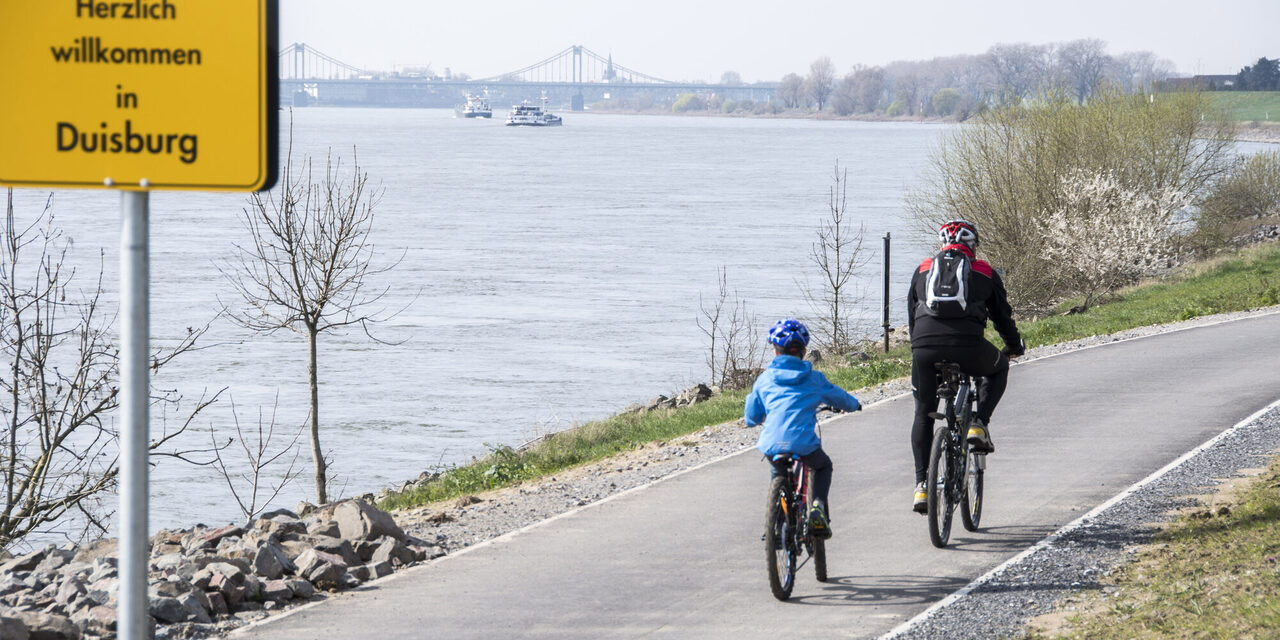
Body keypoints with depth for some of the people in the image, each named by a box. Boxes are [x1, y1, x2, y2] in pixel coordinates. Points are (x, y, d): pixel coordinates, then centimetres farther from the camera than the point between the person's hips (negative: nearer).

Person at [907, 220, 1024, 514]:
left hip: (925, 346, 2)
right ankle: (979, 425, 13)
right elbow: (1003, 315, 26)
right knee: (998, 368, 32)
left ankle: (921, 485, 8)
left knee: (923, 415, 19)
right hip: (967, 344, -2)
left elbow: (911, 317, 28)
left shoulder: (923, 270, 23)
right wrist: (1015, 346, 44)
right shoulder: (985, 272, 18)